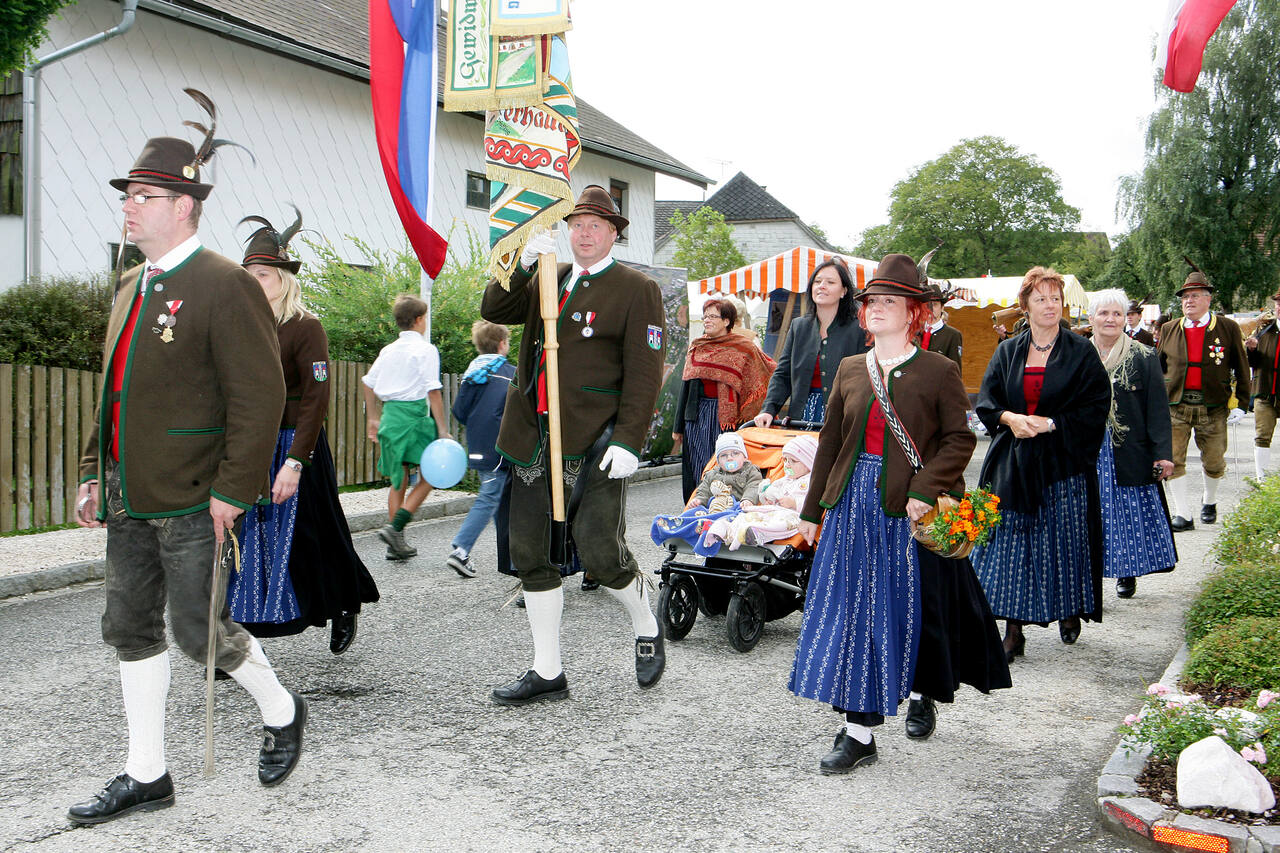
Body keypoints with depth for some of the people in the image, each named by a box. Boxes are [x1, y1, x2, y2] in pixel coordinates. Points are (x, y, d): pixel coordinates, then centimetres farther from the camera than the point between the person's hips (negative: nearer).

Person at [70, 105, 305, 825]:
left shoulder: (226, 286, -13)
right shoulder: (131, 287, 14)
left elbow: (259, 397, -18)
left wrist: (233, 490, -20)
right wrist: (96, 471, 16)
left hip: (191, 501, -9)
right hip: (129, 499, 9)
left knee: (198, 628, -1)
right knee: (131, 628, 11)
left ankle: (282, 712, 26)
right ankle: (147, 776, 23)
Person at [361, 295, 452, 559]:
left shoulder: (388, 350, 14)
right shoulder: (425, 349, -6)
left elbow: (368, 383, 18)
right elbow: (433, 391, -12)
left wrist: (372, 418, 27)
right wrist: (442, 429, -11)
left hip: (389, 414, 7)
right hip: (414, 414, -7)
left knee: (399, 480, 13)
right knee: (430, 475, 4)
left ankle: (396, 544, 15)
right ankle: (395, 528, -10)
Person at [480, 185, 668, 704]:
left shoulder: (636, 290, -1)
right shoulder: (547, 280, 17)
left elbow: (644, 374, -8)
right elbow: (494, 310, 8)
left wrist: (628, 441, -17)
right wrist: (522, 264, -6)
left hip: (594, 443, -6)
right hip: (534, 437, 6)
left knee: (600, 551, -11)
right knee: (531, 555, 7)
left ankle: (647, 632, 19)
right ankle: (547, 673, 18)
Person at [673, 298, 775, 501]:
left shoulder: (742, 346, 1)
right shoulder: (696, 347, 13)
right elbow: (686, 387, 14)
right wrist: (678, 426, 12)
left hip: (725, 413, -4)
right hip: (697, 415, 4)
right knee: (697, 469, 3)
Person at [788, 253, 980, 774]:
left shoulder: (938, 372, -1)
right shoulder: (850, 370, 12)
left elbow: (959, 439, -2)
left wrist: (924, 491, -16)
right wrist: (812, 510, 15)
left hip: (906, 510, -4)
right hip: (852, 502, 4)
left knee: (891, 611, 0)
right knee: (846, 609, 2)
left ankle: (859, 730, 10)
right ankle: (857, 731, 12)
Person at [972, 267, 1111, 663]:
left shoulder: (1081, 352, 2)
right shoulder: (1007, 352, 10)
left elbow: (1096, 407, -4)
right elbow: (985, 400, 6)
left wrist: (1051, 424, -13)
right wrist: (1009, 418, -13)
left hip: (1064, 462, -2)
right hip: (1014, 463, 2)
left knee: (1065, 539, 3)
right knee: (1010, 544, -3)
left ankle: (1070, 611, 27)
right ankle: (1013, 631, 1)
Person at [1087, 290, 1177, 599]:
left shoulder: (1143, 357, 0)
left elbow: (1158, 409, -3)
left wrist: (1163, 454, -8)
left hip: (1130, 453, -1)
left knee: (1130, 514, 4)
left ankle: (1127, 574, 20)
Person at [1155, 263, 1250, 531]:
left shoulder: (1227, 328, 3)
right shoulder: (1169, 330, 8)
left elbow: (1241, 368, 6)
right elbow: (1157, 368, 13)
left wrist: (1240, 404, 0)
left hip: (1213, 407, -1)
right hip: (1174, 406, 1)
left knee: (1214, 461, 7)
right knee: (1172, 460, -7)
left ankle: (1209, 501, 36)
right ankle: (1183, 515, 2)